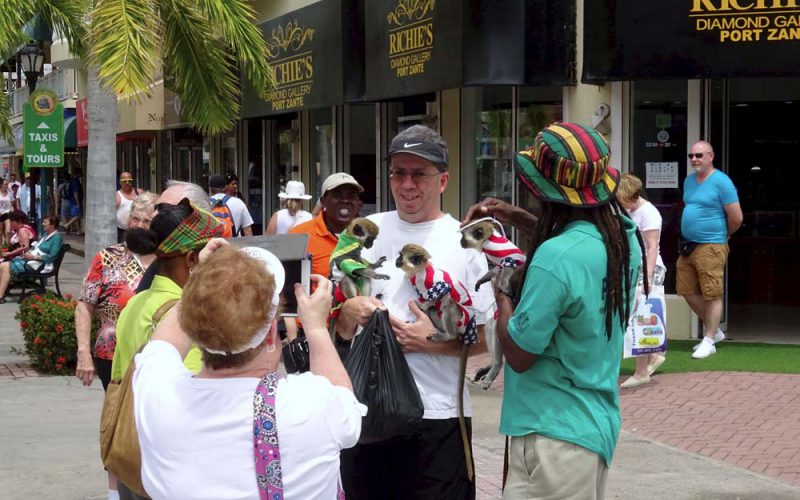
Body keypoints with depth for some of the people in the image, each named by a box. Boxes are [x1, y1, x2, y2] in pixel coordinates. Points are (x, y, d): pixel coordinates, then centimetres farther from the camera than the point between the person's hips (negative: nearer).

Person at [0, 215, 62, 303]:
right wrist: (29, 252, 2)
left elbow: (51, 257, -18)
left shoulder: (56, 237, -10)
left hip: (37, 264, -9)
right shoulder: (46, 234, 17)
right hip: (30, 259, 9)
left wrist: (33, 256, -19)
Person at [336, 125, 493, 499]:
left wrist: (432, 342, -16)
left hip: (437, 416, -3)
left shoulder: (466, 243, -3)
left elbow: (487, 338, -2)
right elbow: (340, 327, 15)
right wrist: (349, 311, -7)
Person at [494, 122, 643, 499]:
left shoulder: (555, 258, -25)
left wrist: (503, 298, -1)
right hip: (596, 424, 9)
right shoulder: (624, 236, 2)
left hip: (554, 434, -9)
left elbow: (519, 356, -17)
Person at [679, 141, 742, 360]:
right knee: (687, 291, 11)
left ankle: (708, 341, 6)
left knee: (712, 295, -2)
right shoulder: (689, 181, 12)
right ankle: (713, 330, 27)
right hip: (688, 245, 8)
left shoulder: (721, 182, -11)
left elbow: (736, 218, -11)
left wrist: (723, 234, 5)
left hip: (711, 247, -8)